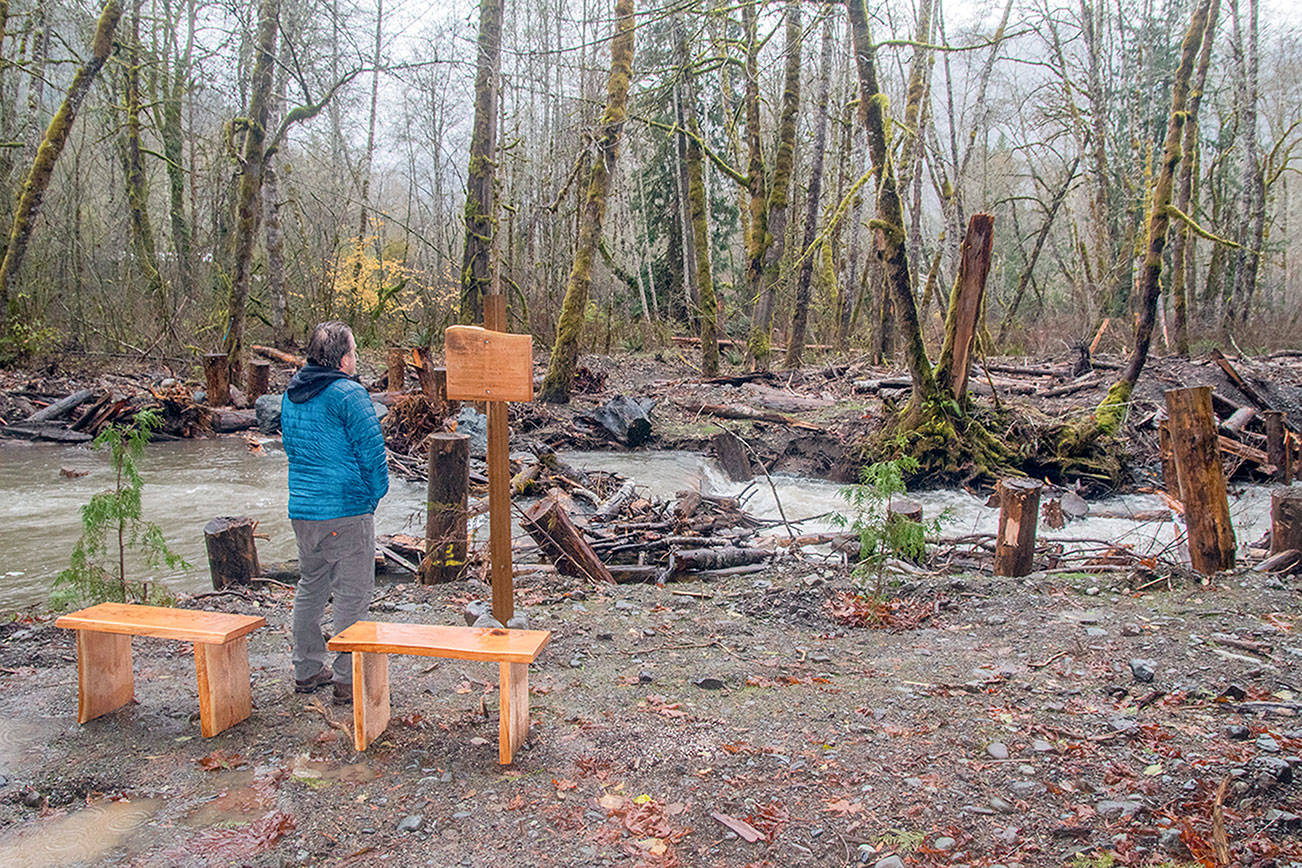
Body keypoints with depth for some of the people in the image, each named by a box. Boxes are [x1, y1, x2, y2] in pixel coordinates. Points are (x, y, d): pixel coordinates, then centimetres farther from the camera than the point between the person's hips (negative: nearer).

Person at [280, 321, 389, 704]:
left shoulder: (290, 395, 10)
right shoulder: (349, 394, -14)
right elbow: (371, 452, -14)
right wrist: (374, 494, 0)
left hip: (301, 509, 8)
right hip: (346, 510, -7)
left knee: (311, 586, 20)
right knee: (352, 594, 2)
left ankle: (307, 670, 29)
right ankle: (347, 680, 7)